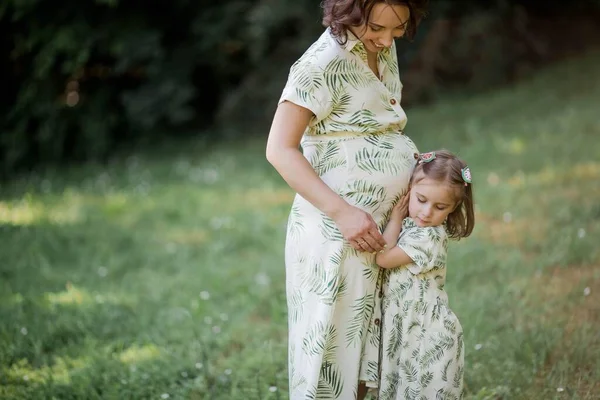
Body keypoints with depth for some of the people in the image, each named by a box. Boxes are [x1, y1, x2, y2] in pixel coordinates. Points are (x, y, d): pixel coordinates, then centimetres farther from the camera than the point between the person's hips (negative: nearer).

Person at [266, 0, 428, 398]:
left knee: (364, 345, 16)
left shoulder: (384, 48, 7)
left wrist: (416, 161, 4)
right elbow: (280, 149, -19)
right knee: (333, 344, 0)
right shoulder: (323, 63, -18)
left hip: (381, 226, 8)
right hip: (337, 231, -8)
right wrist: (343, 212, -24)